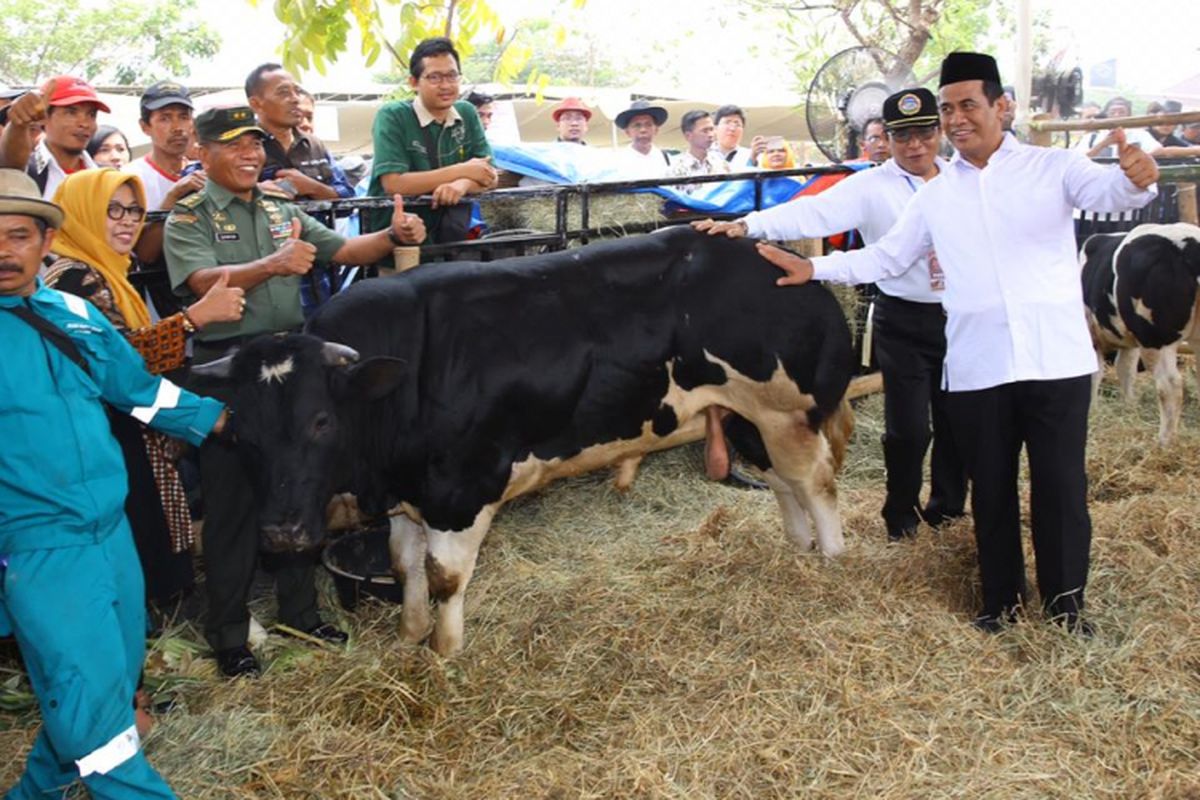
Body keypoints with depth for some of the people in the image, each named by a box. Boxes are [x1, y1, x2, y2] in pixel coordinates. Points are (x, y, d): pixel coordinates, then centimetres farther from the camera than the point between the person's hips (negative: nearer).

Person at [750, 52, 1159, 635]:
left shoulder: (1053, 168, 1)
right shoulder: (934, 196, 11)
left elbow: (1107, 190, -17)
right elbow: (884, 258, 18)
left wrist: (1137, 179, -41)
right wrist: (813, 269, 9)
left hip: (1057, 363, -3)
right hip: (976, 371, 3)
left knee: (1060, 485, 6)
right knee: (991, 489, 13)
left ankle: (1066, 600, 24)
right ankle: (1001, 598, 30)